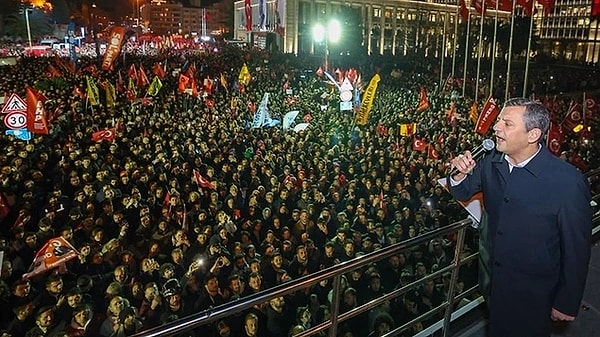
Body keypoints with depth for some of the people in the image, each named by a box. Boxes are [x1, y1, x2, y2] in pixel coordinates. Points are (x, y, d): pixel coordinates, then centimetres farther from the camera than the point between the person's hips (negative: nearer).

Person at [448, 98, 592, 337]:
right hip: (495, 279, 5)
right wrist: (460, 174, -16)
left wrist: (568, 304, -8)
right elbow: (463, 193, 7)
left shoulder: (568, 182, -25)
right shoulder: (492, 162, -8)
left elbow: (577, 248, -16)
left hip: (533, 293, -5)